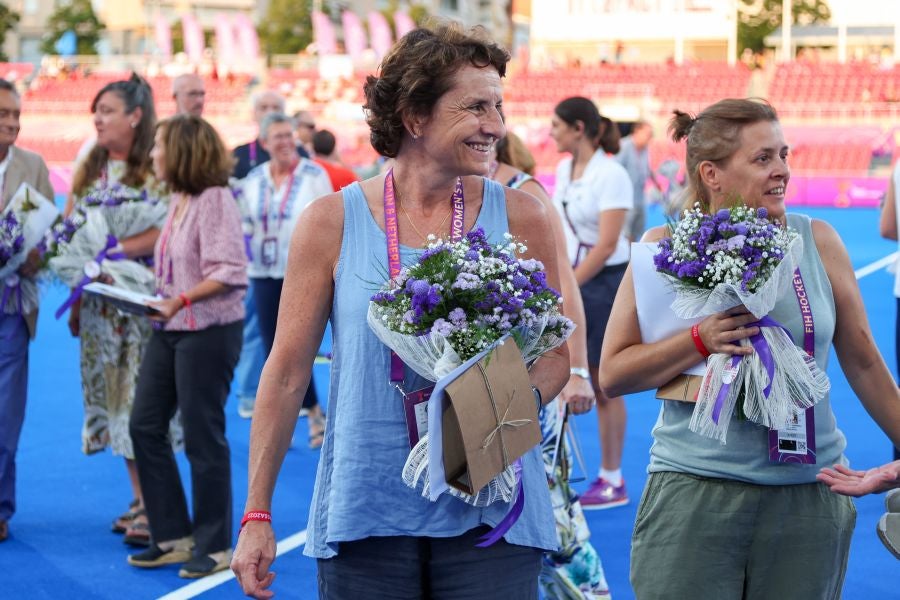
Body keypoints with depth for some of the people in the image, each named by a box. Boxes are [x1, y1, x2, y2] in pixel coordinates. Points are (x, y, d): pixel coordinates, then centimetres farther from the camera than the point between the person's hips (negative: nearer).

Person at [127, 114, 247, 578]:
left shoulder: (215, 199, -15)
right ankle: (172, 536, 20)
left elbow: (229, 272, -21)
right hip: (170, 330, 9)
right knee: (145, 425, 9)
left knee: (202, 436, 0)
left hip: (209, 331, -9)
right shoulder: (179, 200, 10)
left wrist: (180, 301, -27)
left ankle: (214, 545, 15)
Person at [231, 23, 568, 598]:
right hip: (365, 509, 0)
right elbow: (288, 373, 2)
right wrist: (257, 514, 0)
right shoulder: (332, 222, 0)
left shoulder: (521, 217, 1)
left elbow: (554, 355, 9)